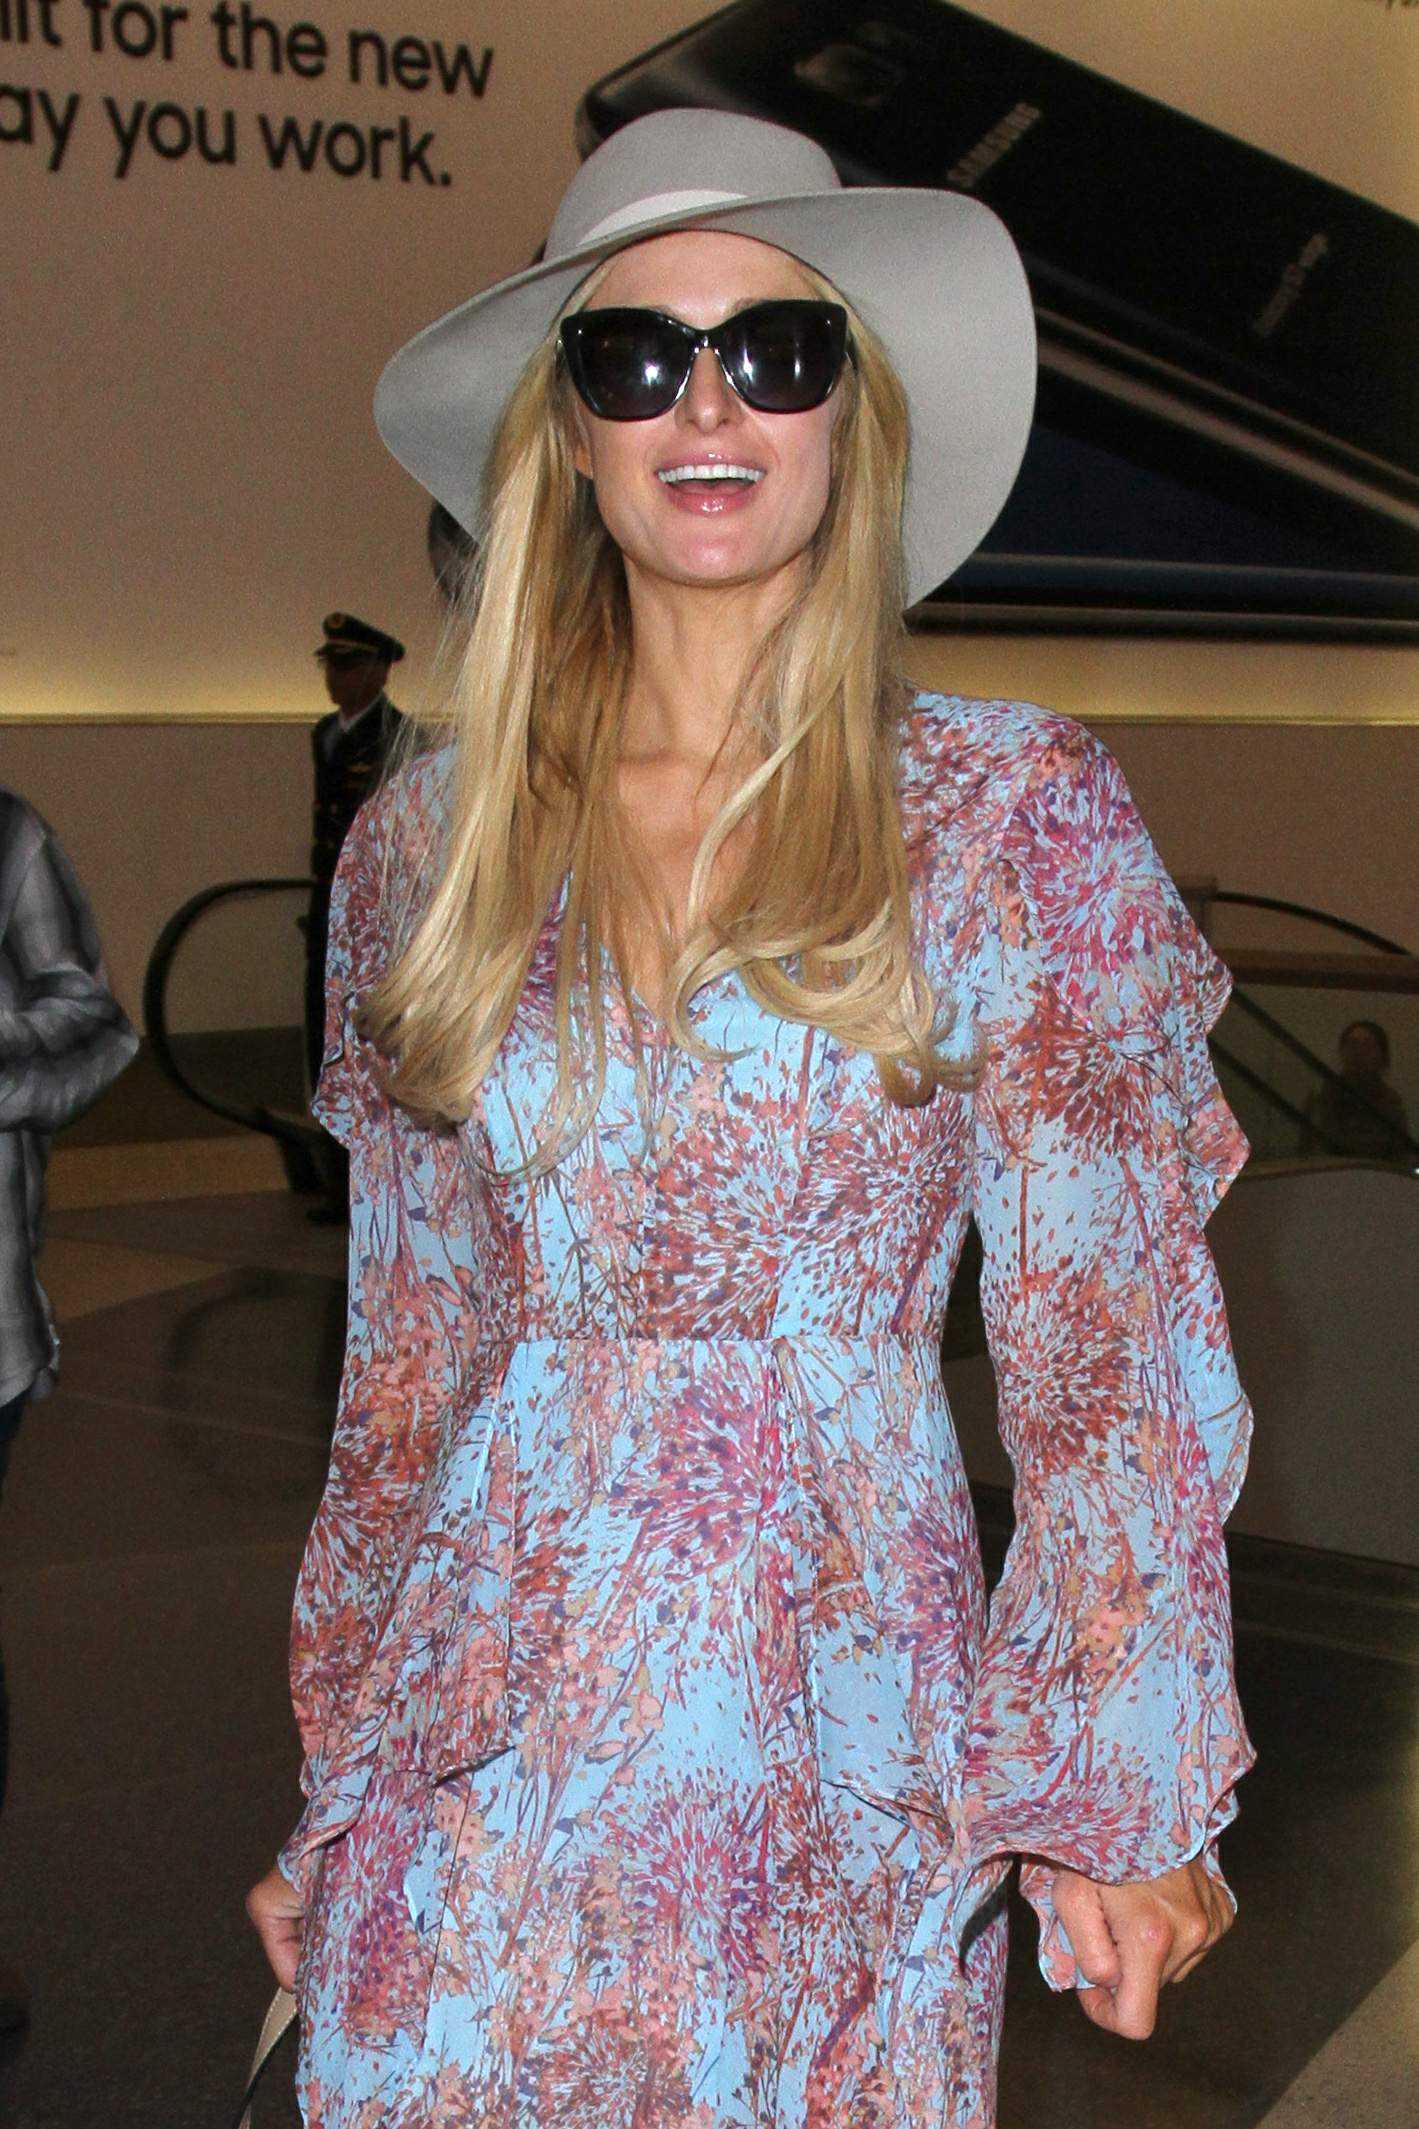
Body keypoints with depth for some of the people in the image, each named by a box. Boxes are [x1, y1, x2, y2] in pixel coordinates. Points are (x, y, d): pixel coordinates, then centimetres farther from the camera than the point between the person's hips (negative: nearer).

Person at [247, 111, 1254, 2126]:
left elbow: (1113, 1336, -3)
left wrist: (1108, 1785, -5)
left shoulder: (1018, 814, -3)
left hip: (842, 1771, -2)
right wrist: (342, 1780, 11)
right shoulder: (430, 842, 4)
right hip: (487, 1725, 2)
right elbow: (407, 1356, 9)